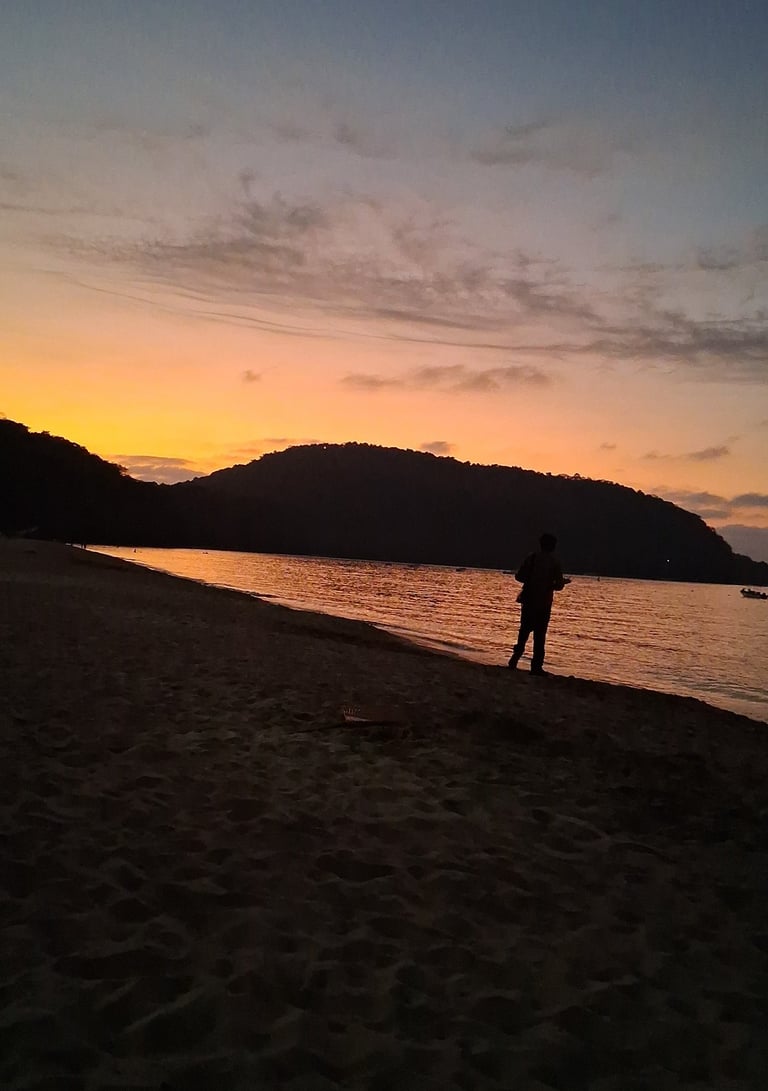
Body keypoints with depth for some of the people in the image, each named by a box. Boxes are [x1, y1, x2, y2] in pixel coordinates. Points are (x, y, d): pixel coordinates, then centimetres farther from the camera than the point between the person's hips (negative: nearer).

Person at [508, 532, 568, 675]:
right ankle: (536, 666, 5)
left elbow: (518, 576, 0)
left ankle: (516, 655, 9)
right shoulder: (555, 563, -7)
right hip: (543, 603, -2)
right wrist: (564, 582, 12)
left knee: (524, 630, 18)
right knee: (539, 635, 4)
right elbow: (558, 586, -10)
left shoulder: (531, 558, 0)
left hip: (528, 600, 2)